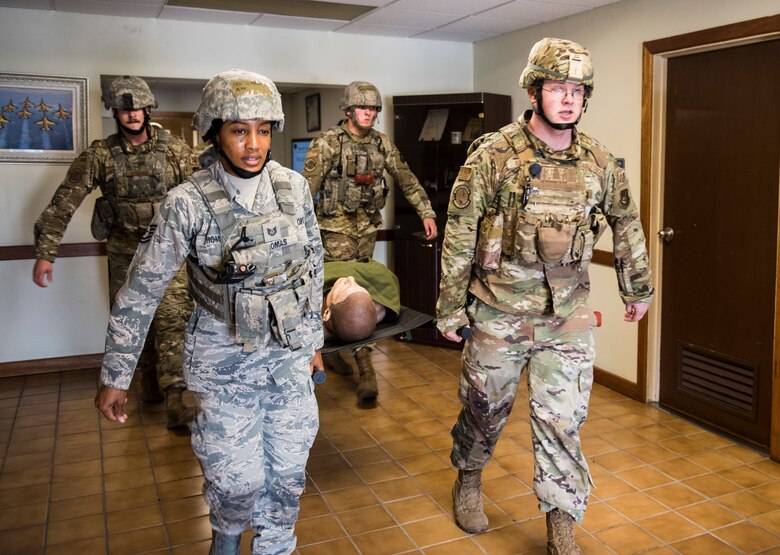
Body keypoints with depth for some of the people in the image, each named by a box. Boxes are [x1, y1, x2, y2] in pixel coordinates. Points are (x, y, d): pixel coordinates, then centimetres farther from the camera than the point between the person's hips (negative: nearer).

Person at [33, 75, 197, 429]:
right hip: (124, 253, 2)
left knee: (172, 321, -8)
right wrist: (45, 253, -9)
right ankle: (150, 378, 35)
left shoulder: (175, 150, -3)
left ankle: (174, 402, -7)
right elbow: (64, 203, -5)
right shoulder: (99, 155, -3)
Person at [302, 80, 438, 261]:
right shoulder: (328, 142, -10)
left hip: (368, 227, 5)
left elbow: (406, 179, 8)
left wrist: (427, 213, 1)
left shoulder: (381, 143, 4)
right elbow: (308, 186, -13)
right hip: (337, 227, -5)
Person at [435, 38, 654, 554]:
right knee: (485, 407, 16)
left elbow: (626, 223, 16)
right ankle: (469, 479, 44)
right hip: (498, 312, -1)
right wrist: (450, 306, -5)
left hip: (567, 317, 2)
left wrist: (638, 288, 21)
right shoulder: (493, 154, -9)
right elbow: (459, 234, -6)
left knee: (562, 420, 4)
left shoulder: (600, 162, 1)